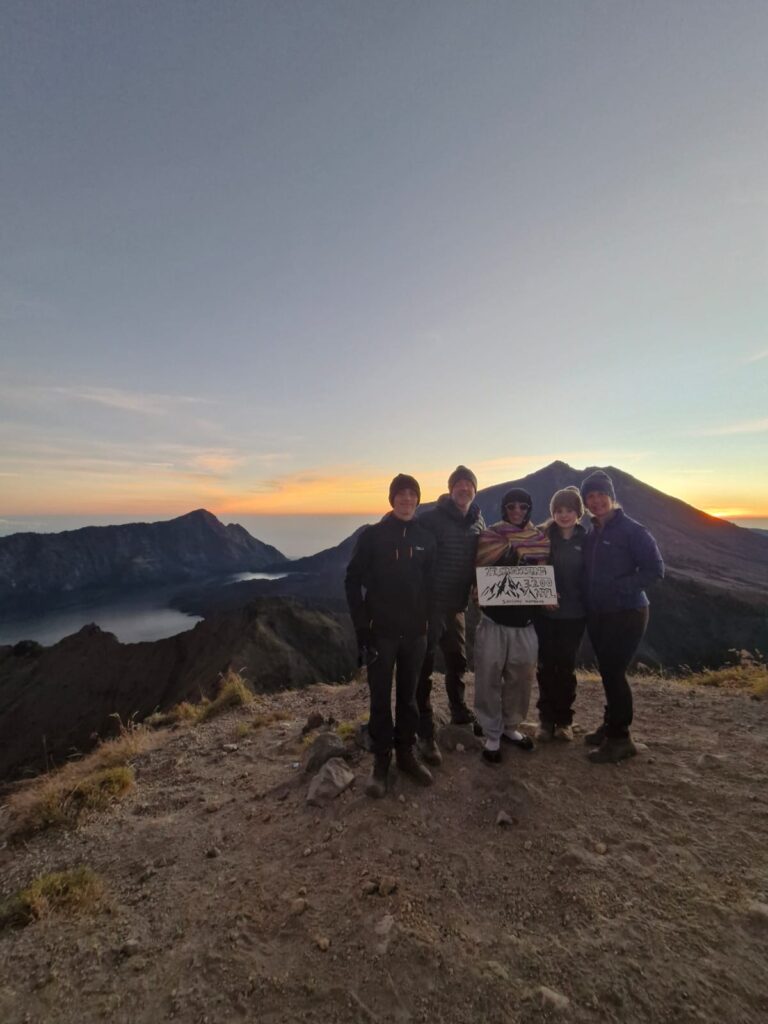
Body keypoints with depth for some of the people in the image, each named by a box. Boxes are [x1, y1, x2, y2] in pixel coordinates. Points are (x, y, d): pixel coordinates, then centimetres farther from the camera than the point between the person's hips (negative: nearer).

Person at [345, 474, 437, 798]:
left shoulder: (426, 538, 3)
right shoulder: (372, 535, -7)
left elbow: (430, 584, 8)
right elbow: (352, 581, -6)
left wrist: (427, 620, 2)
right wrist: (362, 624, -9)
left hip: (414, 632, 3)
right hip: (381, 632, -3)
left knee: (408, 696, 15)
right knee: (380, 698, 7)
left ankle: (406, 754, 32)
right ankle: (381, 760, 24)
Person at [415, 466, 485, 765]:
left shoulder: (478, 522, 6)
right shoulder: (431, 518, -12)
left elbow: (480, 560, 15)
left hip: (457, 603, 7)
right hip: (430, 602, -6)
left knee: (458, 661, 22)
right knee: (425, 667, -1)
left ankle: (459, 710, 44)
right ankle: (425, 733, 9)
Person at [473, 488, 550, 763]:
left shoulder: (540, 540, 6)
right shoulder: (489, 537, -3)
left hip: (525, 622, 3)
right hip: (493, 621, -3)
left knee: (521, 678, 14)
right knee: (489, 680, 3)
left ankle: (511, 727, 36)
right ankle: (492, 736, 21)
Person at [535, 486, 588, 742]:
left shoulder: (585, 539, 2)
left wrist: (588, 606, -2)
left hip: (574, 614, 1)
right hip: (545, 612, -1)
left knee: (566, 666, 9)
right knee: (546, 666, 6)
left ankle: (564, 719, 25)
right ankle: (546, 719, 20)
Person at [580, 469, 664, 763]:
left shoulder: (631, 530, -12)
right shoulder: (592, 534, 9)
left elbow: (655, 569, -16)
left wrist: (618, 588, -22)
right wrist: (588, 601, 1)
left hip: (626, 615, -6)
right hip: (597, 615, 7)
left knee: (614, 673, -3)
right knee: (608, 672, 15)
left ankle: (620, 738, 12)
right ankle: (611, 725, 30)